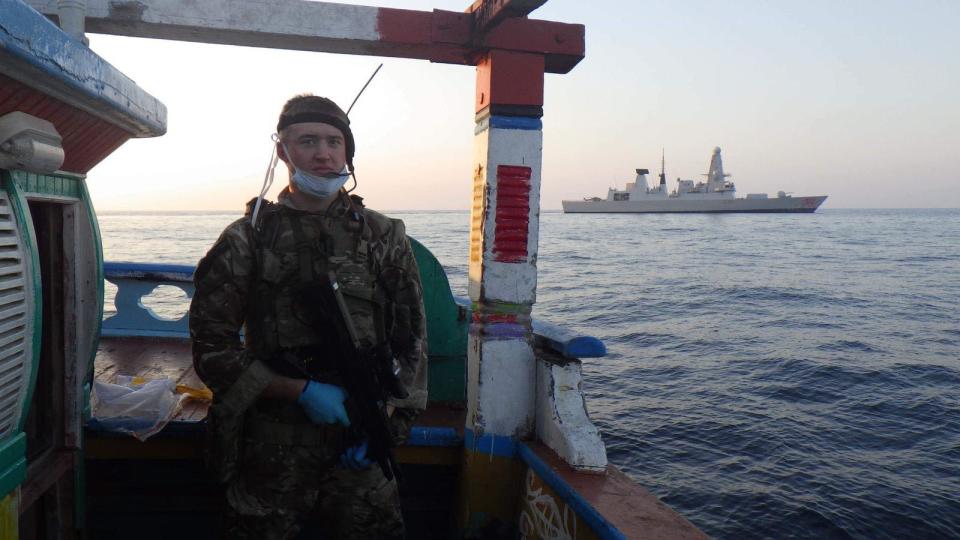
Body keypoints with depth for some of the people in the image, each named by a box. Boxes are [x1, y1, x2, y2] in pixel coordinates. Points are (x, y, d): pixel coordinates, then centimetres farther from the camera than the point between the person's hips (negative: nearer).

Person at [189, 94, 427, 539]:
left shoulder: (384, 236, 5)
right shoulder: (247, 239, -1)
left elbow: (411, 338, 6)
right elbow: (211, 344, -3)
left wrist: (384, 415, -6)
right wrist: (302, 391, -12)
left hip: (361, 447, 2)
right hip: (271, 448, -1)